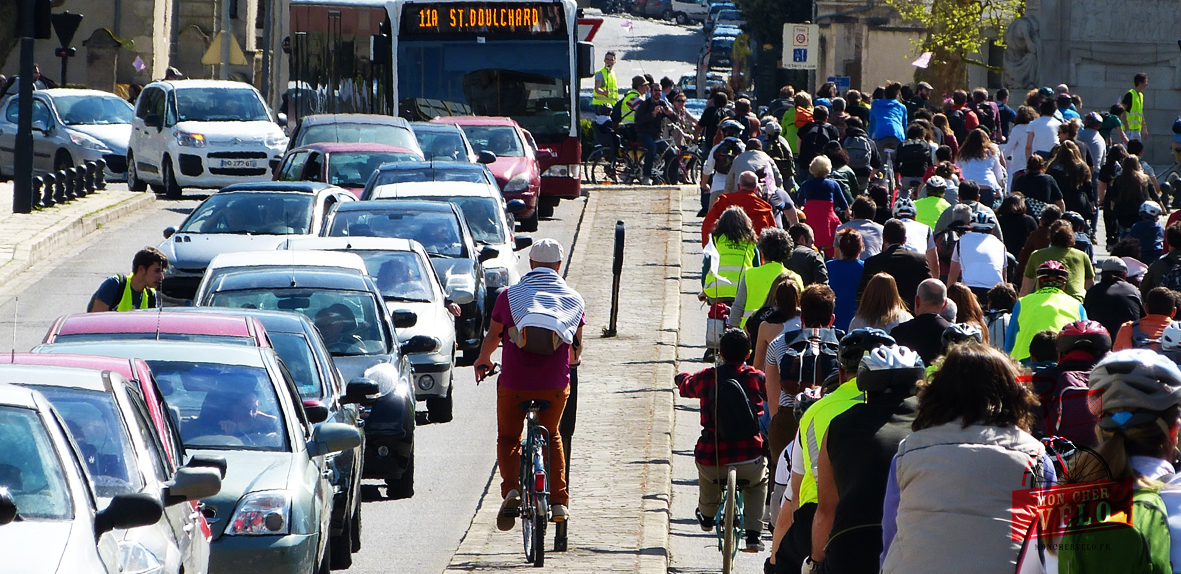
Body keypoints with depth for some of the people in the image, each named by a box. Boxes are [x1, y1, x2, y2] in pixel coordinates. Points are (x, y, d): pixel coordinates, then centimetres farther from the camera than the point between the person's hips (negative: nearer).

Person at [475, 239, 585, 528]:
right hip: (555, 384, 1)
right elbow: (577, 345, 15)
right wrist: (573, 360, 40)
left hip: (514, 384, -1)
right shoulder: (573, 299, 5)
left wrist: (483, 361, 37)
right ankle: (558, 501, 15)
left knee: (508, 438, 18)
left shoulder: (509, 296, 2)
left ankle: (511, 489, -6)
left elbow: (492, 336, 15)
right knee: (551, 437, 24)